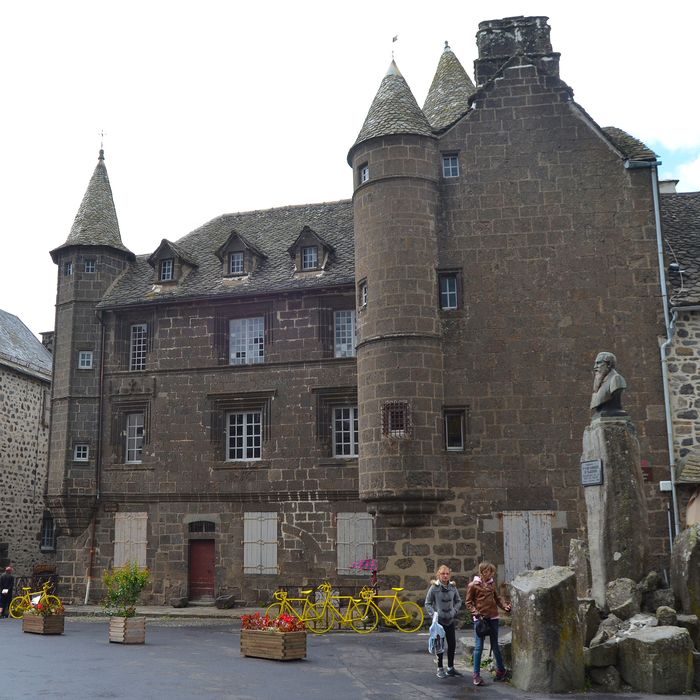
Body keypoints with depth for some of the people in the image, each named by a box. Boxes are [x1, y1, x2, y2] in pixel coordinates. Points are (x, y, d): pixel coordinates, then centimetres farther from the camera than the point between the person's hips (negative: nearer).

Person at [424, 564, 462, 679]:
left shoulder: (452, 587, 1)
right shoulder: (434, 587, -9)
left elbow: (458, 601, 13)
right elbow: (427, 604, -5)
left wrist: (454, 610, -1)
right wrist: (434, 614, -15)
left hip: (450, 620, 4)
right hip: (439, 621, -4)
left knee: (452, 644, 8)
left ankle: (450, 668, 23)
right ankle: (440, 669, 15)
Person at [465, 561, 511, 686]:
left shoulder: (492, 583, 9)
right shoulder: (473, 585, -5)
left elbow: (497, 597, 17)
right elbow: (469, 602, -2)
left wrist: (505, 606, 1)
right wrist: (475, 612, -16)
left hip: (493, 617, 5)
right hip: (480, 618, -5)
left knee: (495, 645, 15)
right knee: (479, 646, -4)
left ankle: (501, 671, 27)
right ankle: (476, 675, 0)